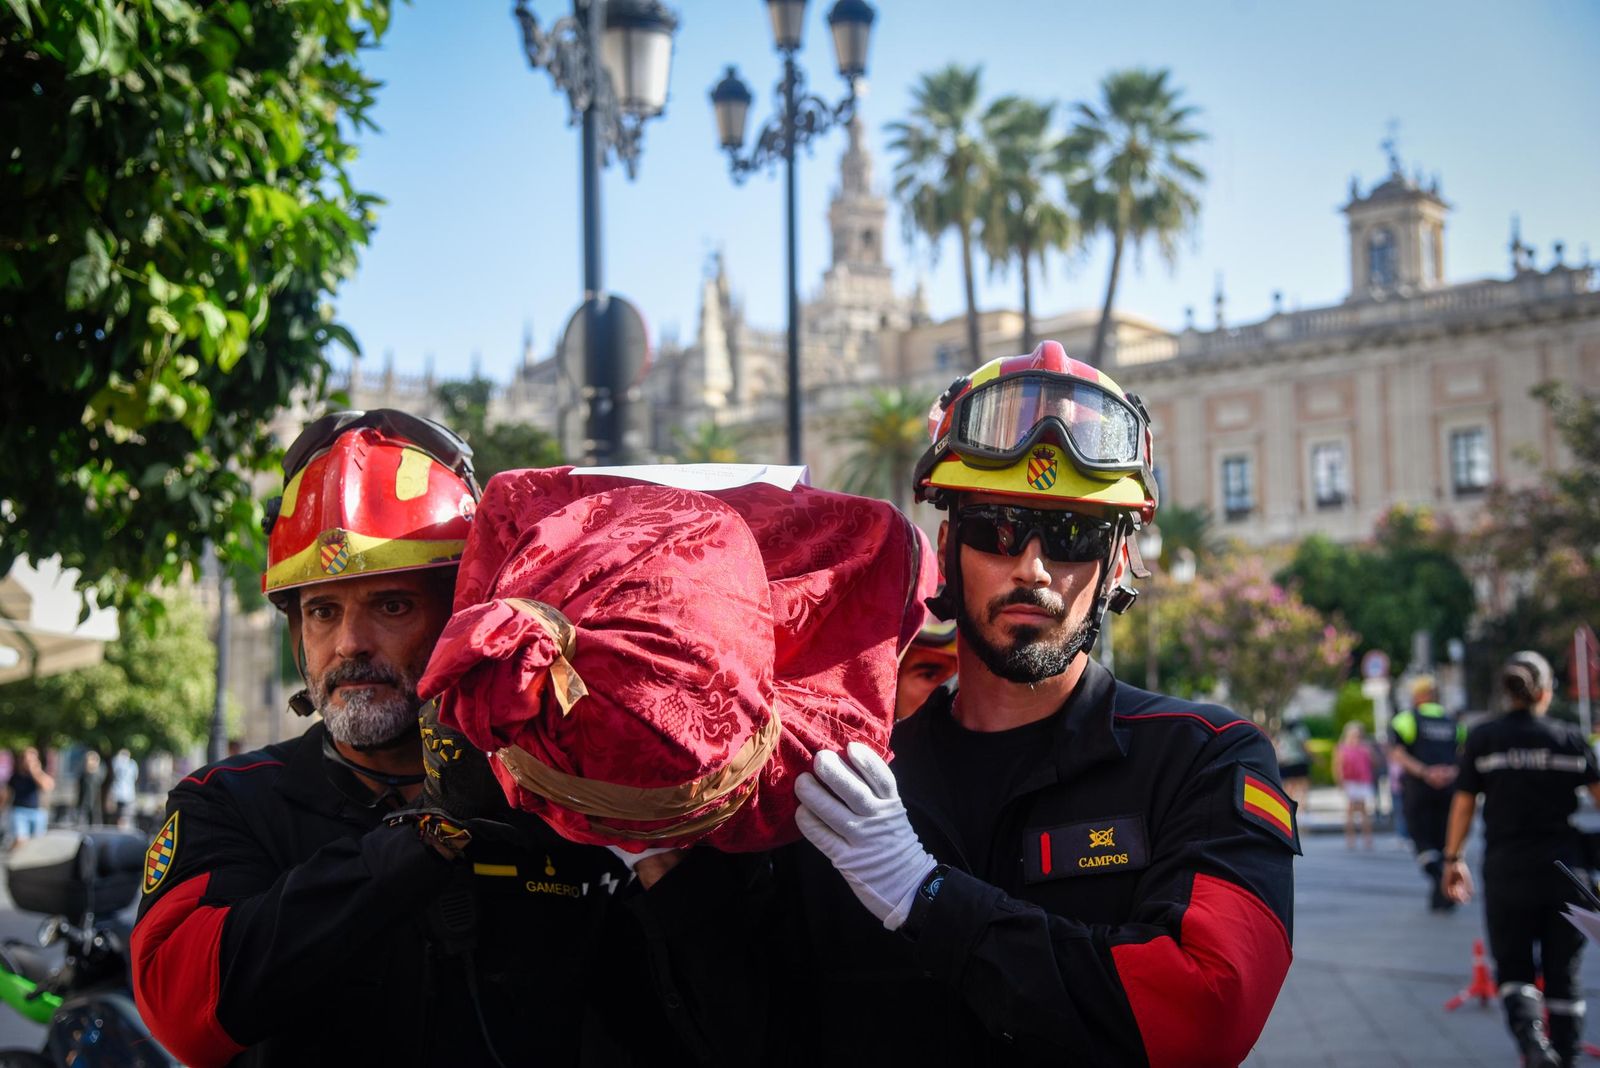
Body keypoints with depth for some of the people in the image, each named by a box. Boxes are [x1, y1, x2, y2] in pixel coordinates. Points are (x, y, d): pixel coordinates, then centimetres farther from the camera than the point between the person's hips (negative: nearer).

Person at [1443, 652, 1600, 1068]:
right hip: (1566, 871, 1)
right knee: (1563, 972, 13)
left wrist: (1453, 858, 8)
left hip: (1507, 872, -1)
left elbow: (1463, 803, -1)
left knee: (1513, 969, 8)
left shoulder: (1483, 738, -2)